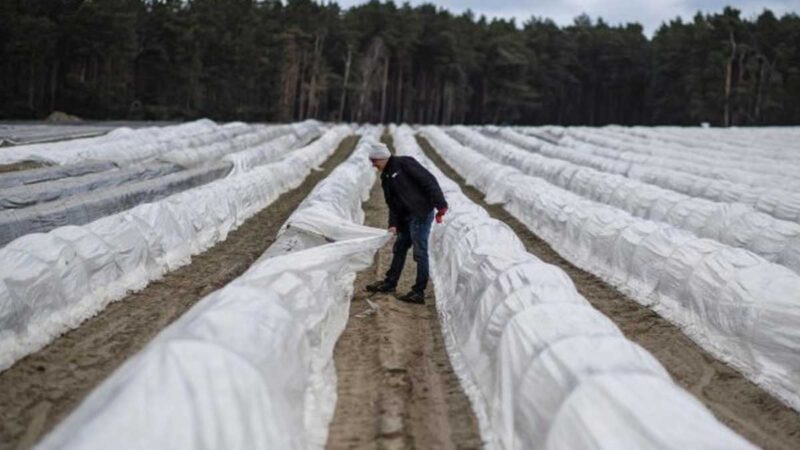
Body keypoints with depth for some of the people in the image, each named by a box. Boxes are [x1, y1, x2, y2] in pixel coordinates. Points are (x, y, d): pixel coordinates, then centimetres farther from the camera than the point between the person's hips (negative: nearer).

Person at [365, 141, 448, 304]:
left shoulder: (404, 164, -10)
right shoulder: (386, 177, 15)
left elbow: (429, 180, -15)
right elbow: (392, 203, 15)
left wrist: (440, 205, -21)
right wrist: (393, 224, 1)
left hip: (421, 213, -9)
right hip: (405, 217, 9)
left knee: (420, 252, -5)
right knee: (399, 249, 18)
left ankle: (419, 292, 0)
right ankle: (390, 282, 32)